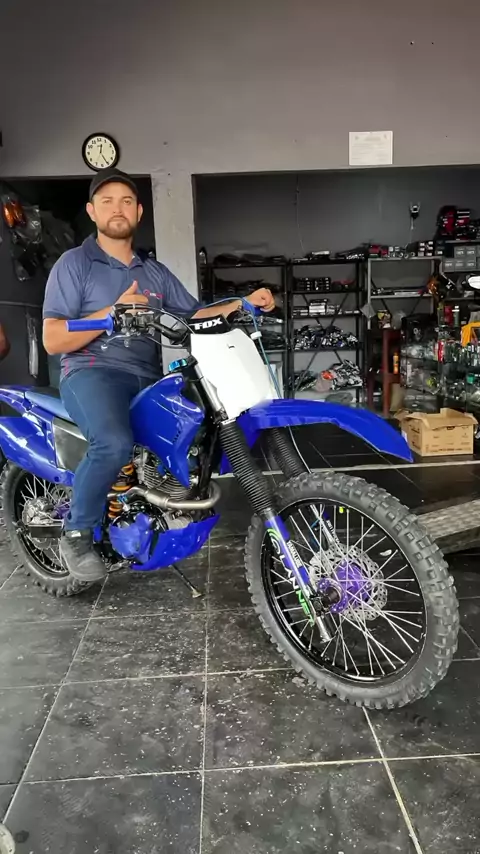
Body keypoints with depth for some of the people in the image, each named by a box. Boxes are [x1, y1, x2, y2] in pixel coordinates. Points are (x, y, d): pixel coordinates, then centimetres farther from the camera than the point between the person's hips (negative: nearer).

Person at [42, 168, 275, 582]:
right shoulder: (74, 263, 4)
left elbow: (194, 315, 15)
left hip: (148, 378, 6)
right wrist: (114, 312, -14)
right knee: (115, 443, -35)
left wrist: (246, 303, -1)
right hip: (92, 371, -6)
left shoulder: (155, 271, 22)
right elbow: (53, 340, -4)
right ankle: (77, 533, -10)